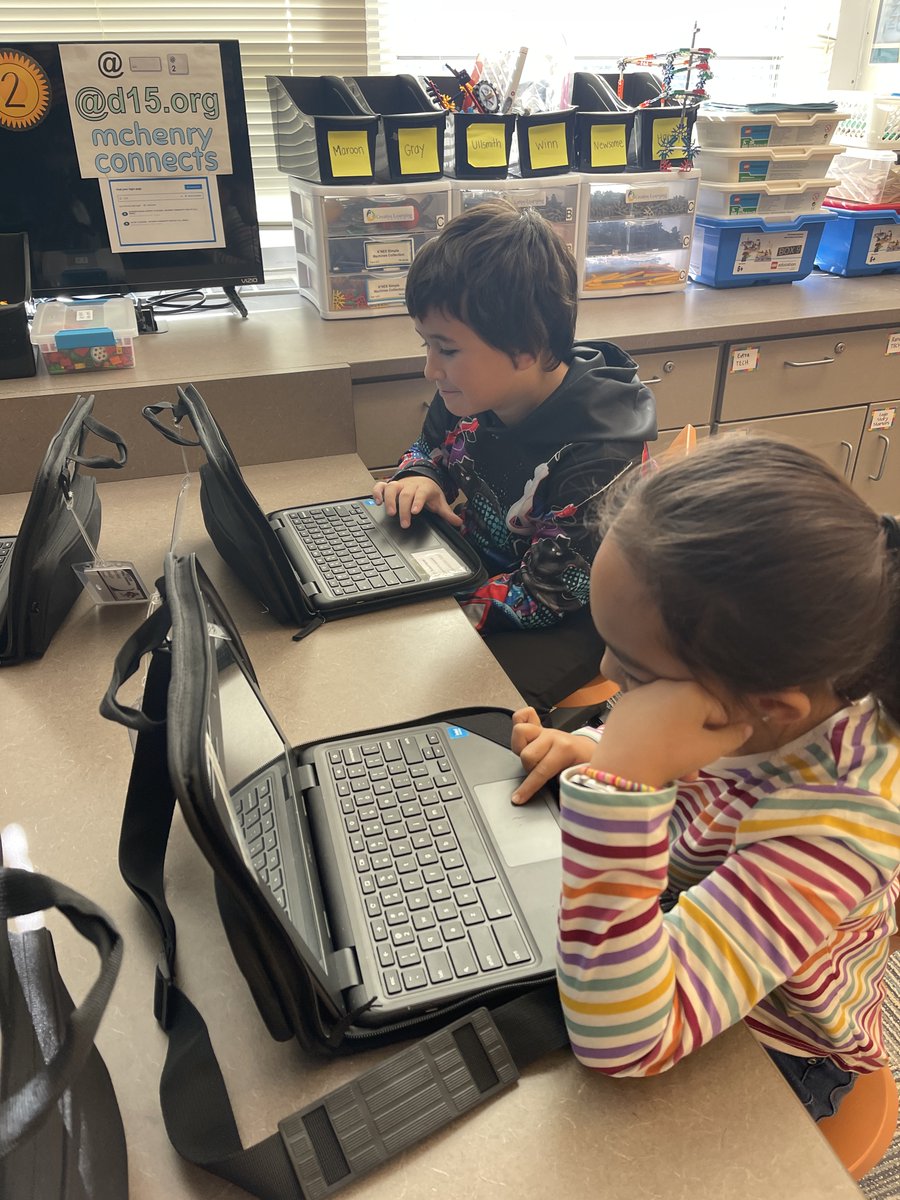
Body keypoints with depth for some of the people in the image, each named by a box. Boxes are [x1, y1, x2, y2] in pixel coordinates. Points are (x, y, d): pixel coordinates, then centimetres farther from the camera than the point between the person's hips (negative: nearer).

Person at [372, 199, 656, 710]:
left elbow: (544, 594, -26)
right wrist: (420, 477, -11)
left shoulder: (598, 456, -30)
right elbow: (432, 446, 14)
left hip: (565, 623, -7)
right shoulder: (473, 392, -9)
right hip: (475, 564, 7)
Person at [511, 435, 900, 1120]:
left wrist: (622, 781, -56)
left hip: (763, 1055, -5)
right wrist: (602, 753, -19)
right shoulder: (743, 686, -23)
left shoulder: (831, 829, -41)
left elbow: (620, 1043, -45)